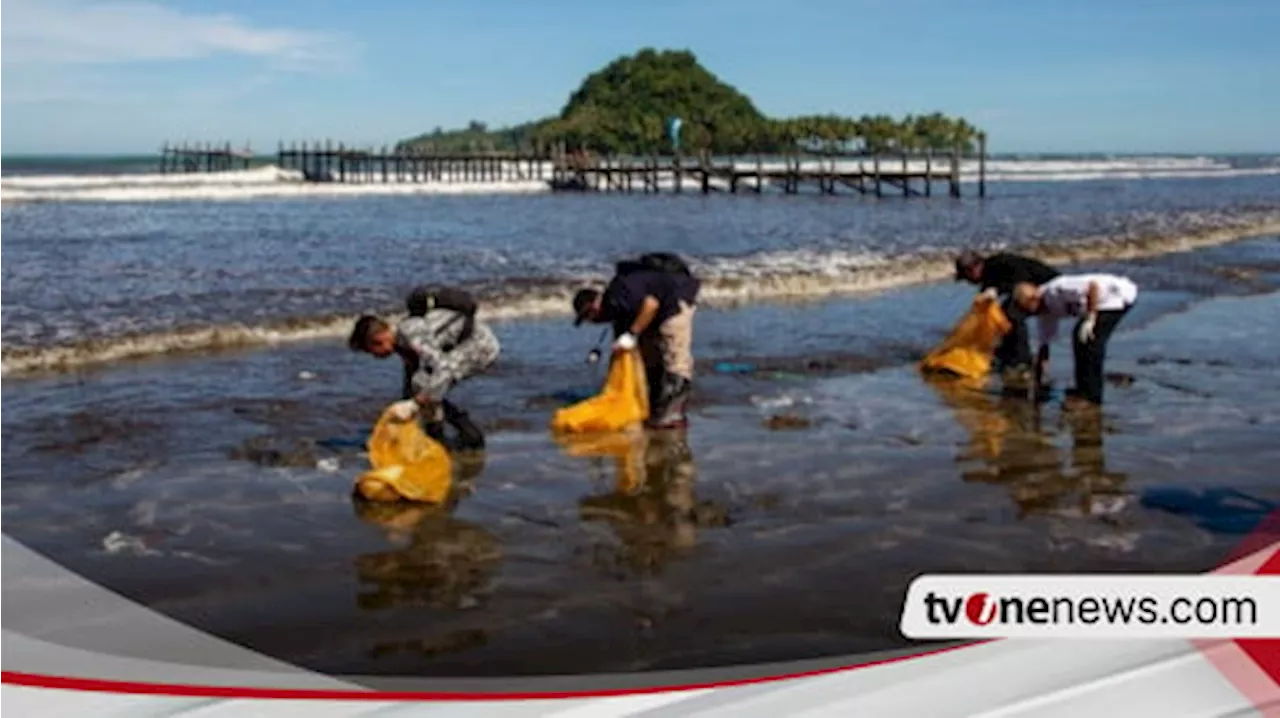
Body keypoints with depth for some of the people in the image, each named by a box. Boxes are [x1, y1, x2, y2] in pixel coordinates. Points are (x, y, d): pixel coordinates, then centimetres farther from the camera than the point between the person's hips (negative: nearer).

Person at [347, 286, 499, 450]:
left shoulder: (412, 334, -25)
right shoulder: (402, 340, 6)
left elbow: (442, 371, -35)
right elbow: (409, 382, 18)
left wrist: (413, 405, -32)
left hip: (480, 346, -10)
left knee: (423, 383, -20)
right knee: (427, 394, 10)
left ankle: (436, 441, -7)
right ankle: (470, 433, 17)